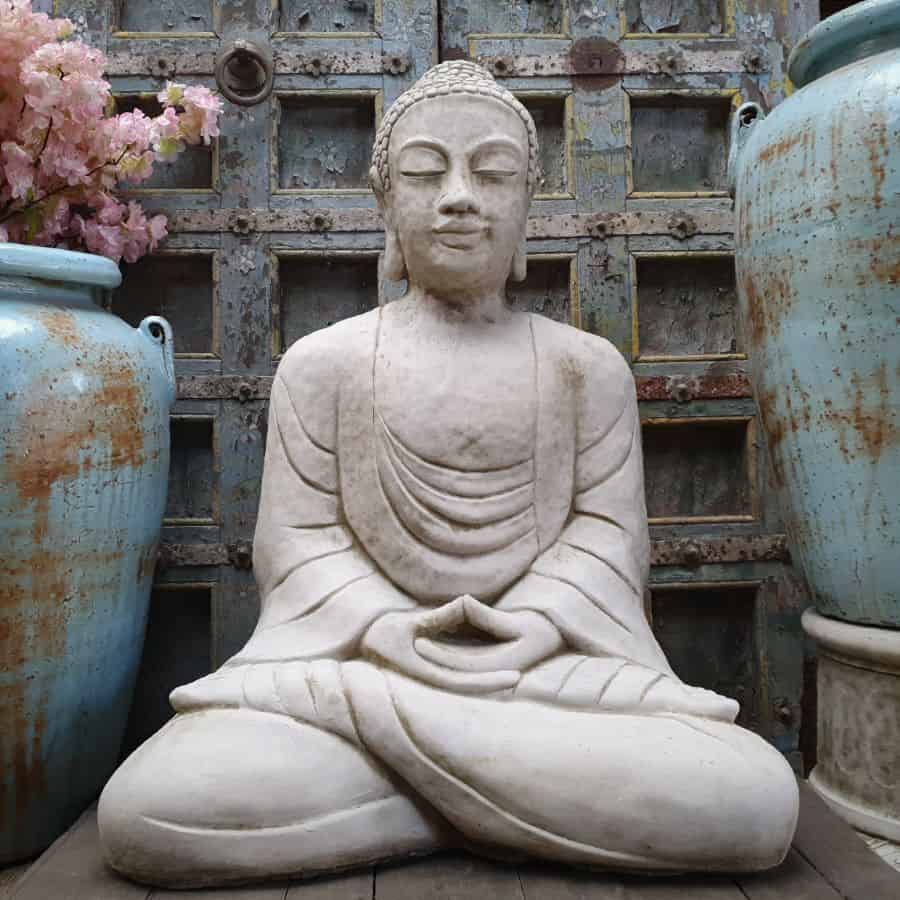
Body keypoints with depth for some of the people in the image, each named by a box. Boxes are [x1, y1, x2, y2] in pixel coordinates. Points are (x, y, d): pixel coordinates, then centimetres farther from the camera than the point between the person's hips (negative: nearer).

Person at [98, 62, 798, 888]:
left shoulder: (587, 364, 10)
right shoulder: (321, 362, 9)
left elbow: (608, 530, 4)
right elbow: (297, 538, 3)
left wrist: (537, 626, -16)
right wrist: (385, 629, -16)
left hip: (555, 667, 1)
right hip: (353, 658, 0)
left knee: (755, 801, -25)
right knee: (146, 811, -26)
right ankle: (491, 803, -12)